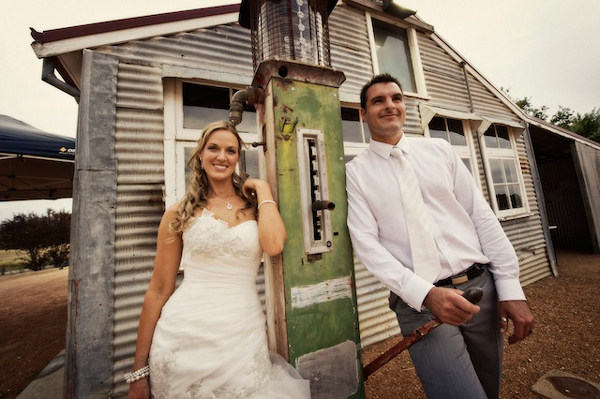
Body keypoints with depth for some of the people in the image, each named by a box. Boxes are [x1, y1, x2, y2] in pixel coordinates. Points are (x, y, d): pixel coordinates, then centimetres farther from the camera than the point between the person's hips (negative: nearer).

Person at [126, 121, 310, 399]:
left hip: (243, 337, 1)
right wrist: (139, 371, 4)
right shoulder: (180, 213, -1)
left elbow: (274, 246, -20)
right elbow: (159, 290, 1)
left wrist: (263, 190, -9)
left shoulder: (255, 206, 1)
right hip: (183, 340, 0)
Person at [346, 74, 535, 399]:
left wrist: (510, 287, 0)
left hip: (481, 287, 4)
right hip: (419, 300, -3)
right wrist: (426, 294, -19)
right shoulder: (356, 171, -4)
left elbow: (482, 216, 5)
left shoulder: (439, 150, 7)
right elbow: (367, 243, -11)